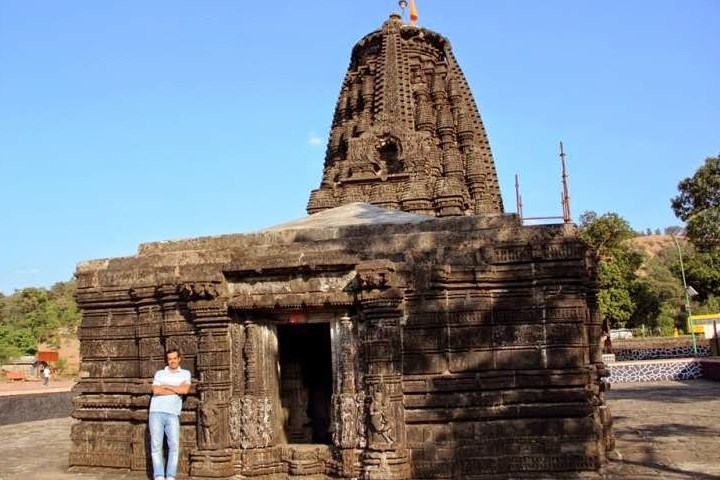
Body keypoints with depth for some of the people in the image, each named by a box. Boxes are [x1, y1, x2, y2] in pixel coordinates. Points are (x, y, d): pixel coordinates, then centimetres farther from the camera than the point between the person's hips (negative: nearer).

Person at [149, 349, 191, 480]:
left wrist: (166, 386, 1)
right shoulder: (159, 373, 14)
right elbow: (156, 391, -3)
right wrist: (177, 389, -2)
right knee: (156, 445, -5)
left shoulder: (185, 373, 13)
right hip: (156, 412, 1)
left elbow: (185, 390, -4)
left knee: (174, 445, -11)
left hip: (172, 414, 0)